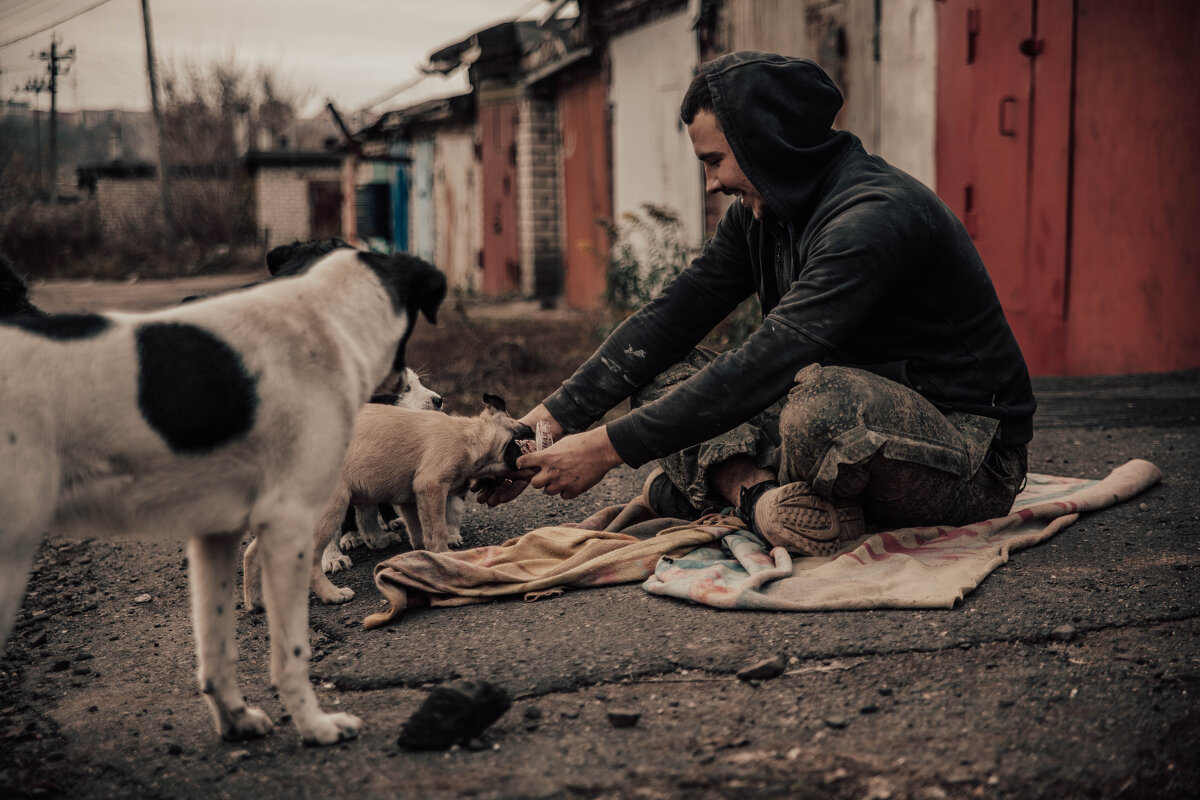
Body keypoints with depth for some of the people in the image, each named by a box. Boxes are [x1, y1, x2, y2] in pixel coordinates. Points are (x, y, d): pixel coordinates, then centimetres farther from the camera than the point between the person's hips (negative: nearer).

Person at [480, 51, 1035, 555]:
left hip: (971, 446, -8)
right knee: (662, 376, -1)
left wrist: (608, 447, -28)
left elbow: (761, 369, -31)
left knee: (820, 399, -41)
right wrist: (554, 418, -10)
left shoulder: (874, 217, -24)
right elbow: (671, 317, 1)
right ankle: (760, 493, -23)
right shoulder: (760, 213, 4)